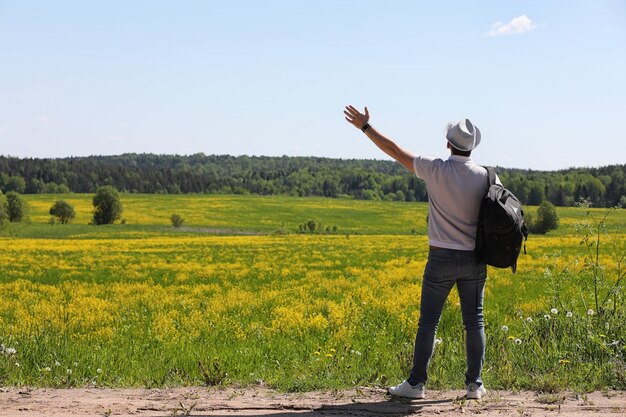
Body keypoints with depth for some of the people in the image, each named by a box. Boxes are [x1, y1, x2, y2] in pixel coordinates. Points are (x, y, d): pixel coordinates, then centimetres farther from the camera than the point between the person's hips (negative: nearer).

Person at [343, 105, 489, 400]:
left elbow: (394, 150, -4)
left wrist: (365, 126, 6)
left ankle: (416, 383, 8)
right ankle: (475, 384, 11)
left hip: (441, 257, -2)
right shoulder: (484, 176, -3)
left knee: (428, 321, 4)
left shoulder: (435, 170, -11)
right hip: (474, 259, 2)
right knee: (474, 321, 8)